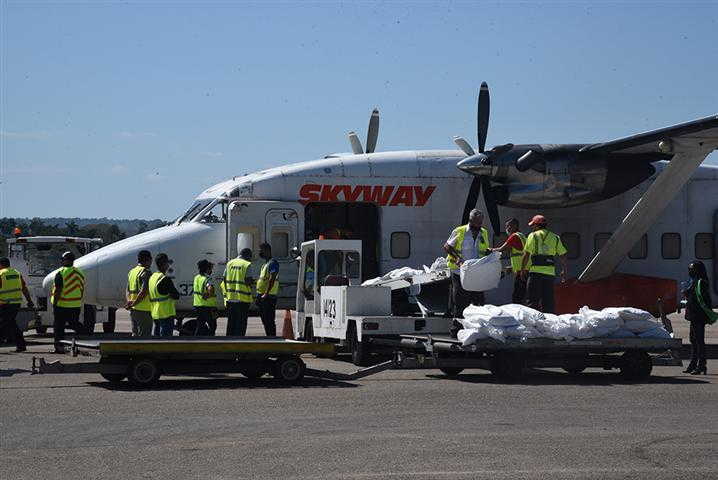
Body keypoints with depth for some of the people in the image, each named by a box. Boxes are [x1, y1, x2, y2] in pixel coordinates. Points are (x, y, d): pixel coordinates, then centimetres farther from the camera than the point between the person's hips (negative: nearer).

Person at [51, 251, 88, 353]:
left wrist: (54, 304, -12)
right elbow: (82, 290, 14)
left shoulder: (61, 273, -14)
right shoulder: (79, 273, 8)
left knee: (58, 326, 3)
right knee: (75, 324, 18)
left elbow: (58, 291, -17)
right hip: (76, 306, 6)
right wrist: (79, 302, 22)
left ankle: (59, 347, 4)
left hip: (62, 306, -6)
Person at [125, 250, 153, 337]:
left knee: (135, 335, 14)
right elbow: (144, 292, -24)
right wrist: (134, 303, -16)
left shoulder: (131, 272, 15)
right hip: (144, 310, -9)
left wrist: (129, 301, -4)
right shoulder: (146, 272, -14)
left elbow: (127, 291, 13)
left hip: (133, 310, 9)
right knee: (144, 337, -5)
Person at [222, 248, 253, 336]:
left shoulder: (229, 263, 10)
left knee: (231, 323, 14)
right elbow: (248, 281, -13)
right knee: (241, 323, -1)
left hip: (230, 298, 5)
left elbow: (224, 280, 10)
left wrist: (225, 294, 16)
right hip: (243, 299, -5)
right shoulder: (247, 265, -7)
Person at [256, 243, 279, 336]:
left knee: (269, 321, -10)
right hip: (262, 296, 10)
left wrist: (266, 294, -26)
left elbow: (272, 279, -21)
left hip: (268, 297, -10)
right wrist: (259, 295, 20)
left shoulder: (272, 263, -11)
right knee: (265, 320, 12)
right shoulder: (265, 264, 20)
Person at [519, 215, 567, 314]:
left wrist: (523, 270, 3)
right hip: (550, 272, 4)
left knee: (533, 299, 0)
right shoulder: (555, 237, 13)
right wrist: (564, 271, 20)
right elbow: (562, 255, 12)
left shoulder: (533, 236, 1)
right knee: (549, 299, 8)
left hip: (536, 271, -4)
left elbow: (526, 254, -4)